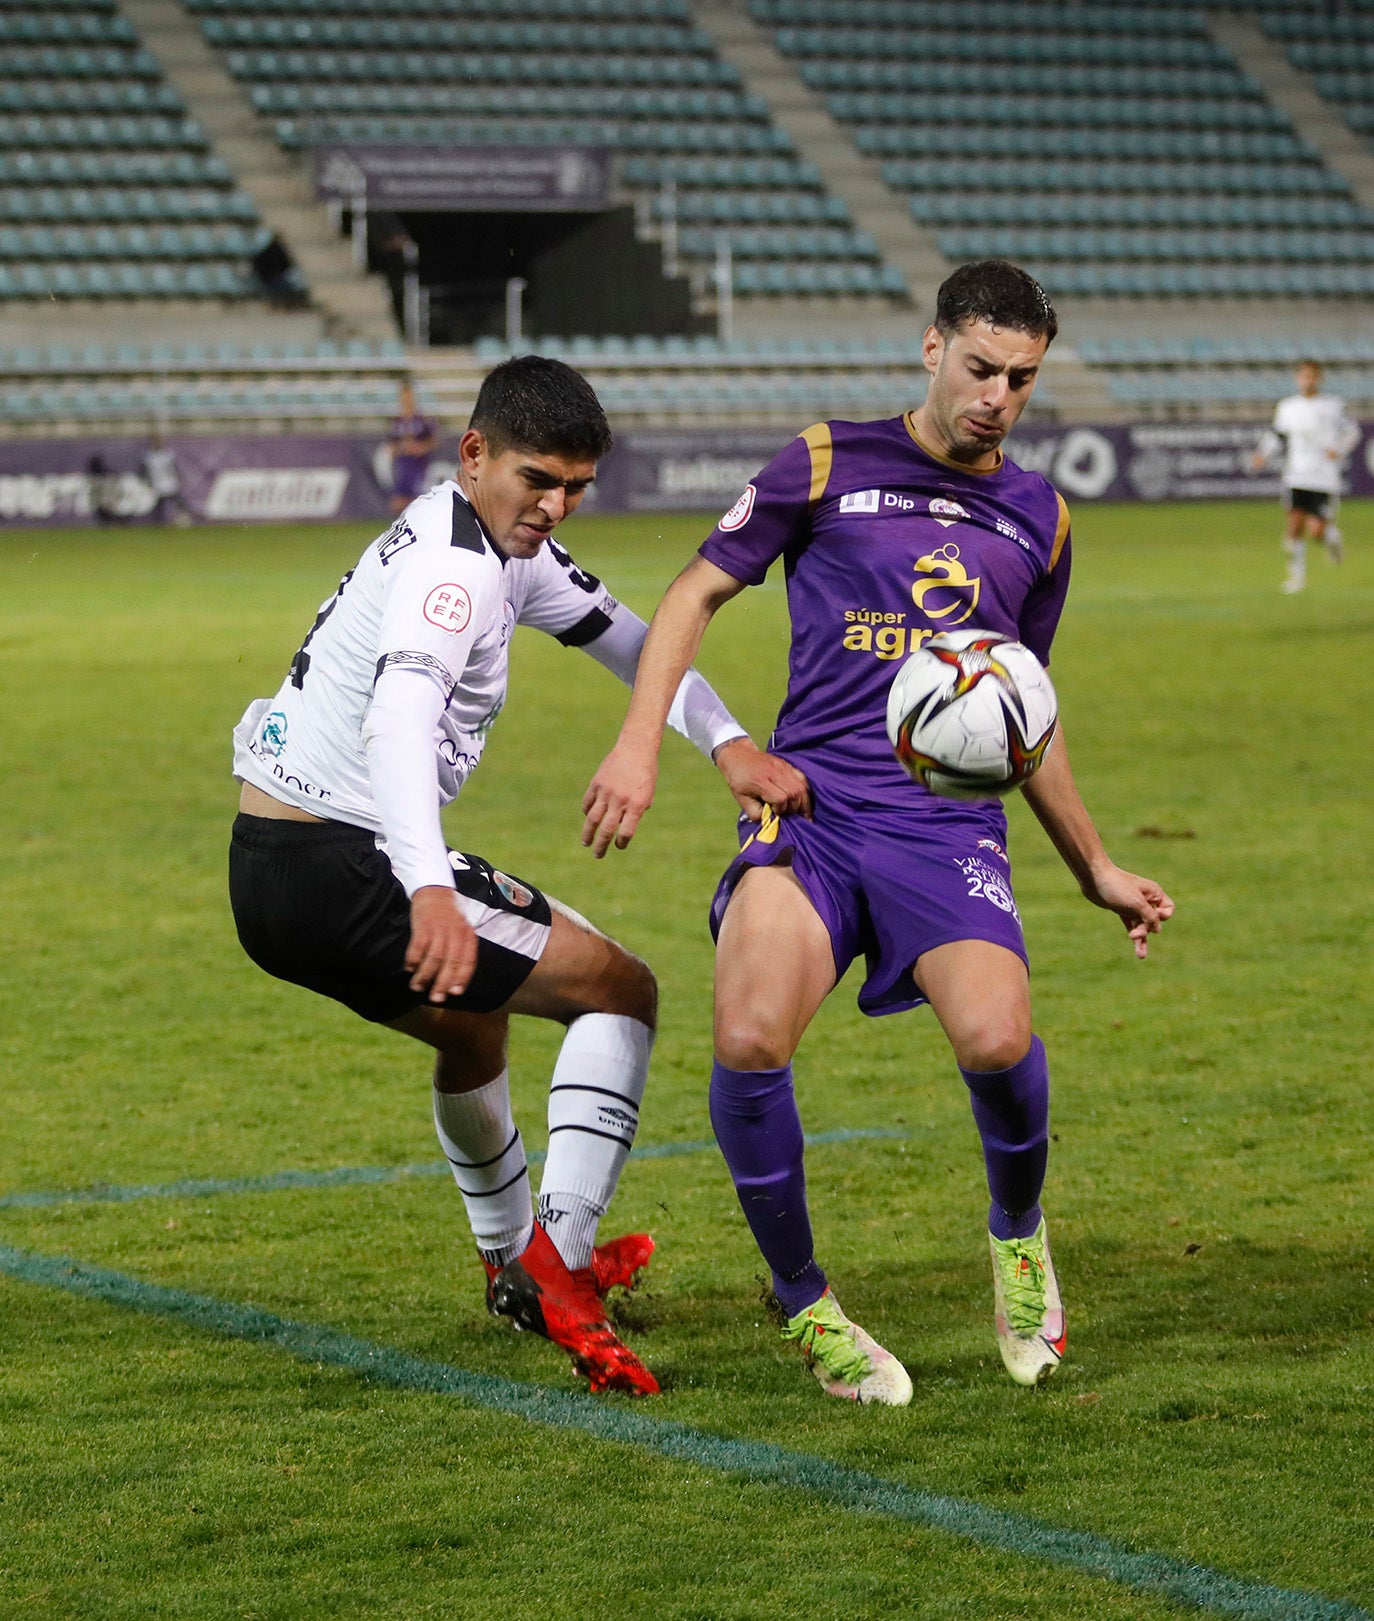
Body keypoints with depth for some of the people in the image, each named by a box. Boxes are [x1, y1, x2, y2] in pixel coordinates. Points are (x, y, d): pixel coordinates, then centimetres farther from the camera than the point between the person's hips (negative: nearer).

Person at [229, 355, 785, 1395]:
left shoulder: (512, 549, 13)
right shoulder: (453, 563, -20)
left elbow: (630, 640, 20)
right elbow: (399, 712, -38)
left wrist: (727, 741, 0)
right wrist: (430, 888, -53)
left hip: (274, 871, 10)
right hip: (339, 870, -10)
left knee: (475, 1021, 34)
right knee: (621, 990, -3)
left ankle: (514, 1267, 52)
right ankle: (557, 1265, -11)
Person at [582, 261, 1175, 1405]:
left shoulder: (1038, 519, 17)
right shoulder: (829, 465, 6)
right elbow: (699, 592, 11)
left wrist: (1096, 870, 30)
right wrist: (641, 743, -2)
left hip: (950, 825, 2)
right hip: (813, 805, -1)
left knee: (996, 1038, -27)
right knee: (749, 1040, -27)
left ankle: (1017, 1231, 7)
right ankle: (806, 1305, -4)